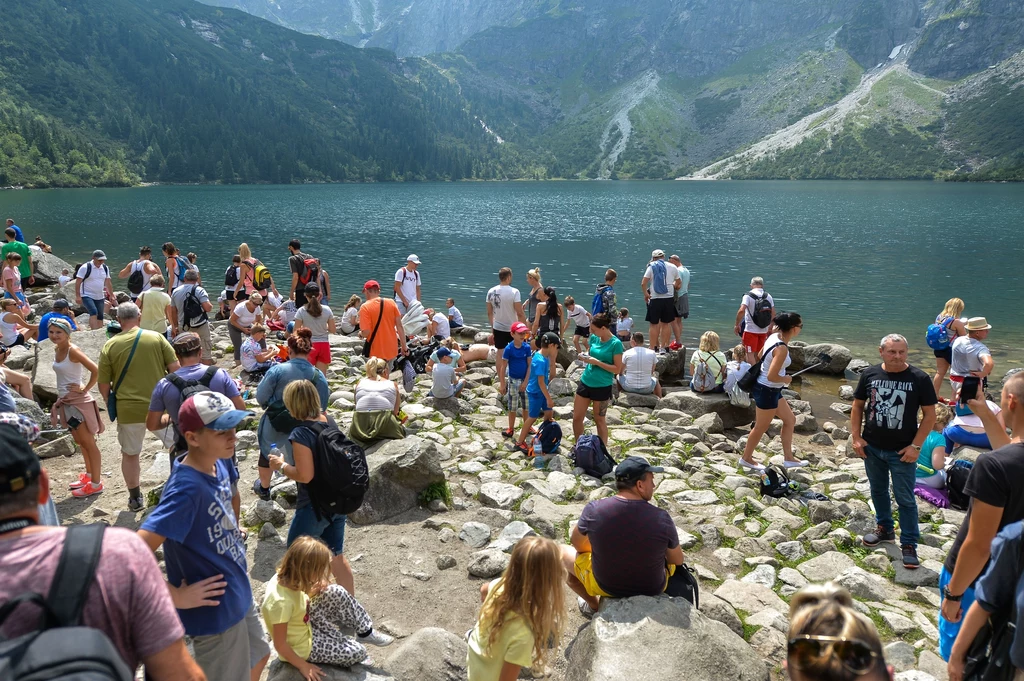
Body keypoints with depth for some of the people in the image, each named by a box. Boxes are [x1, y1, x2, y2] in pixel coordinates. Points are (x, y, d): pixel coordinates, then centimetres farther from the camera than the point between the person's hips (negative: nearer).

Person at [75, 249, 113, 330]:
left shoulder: (105, 268, 7)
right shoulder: (85, 268, -11)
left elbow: (108, 283, 17)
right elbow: (78, 282, -11)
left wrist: (111, 295, 17)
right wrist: (78, 296, -15)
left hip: (100, 297, 6)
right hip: (87, 296, -6)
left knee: (100, 317, 8)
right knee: (94, 312, -25)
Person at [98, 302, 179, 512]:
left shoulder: (109, 346, -3)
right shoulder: (157, 338, -4)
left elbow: (103, 385, 0)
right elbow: (175, 368, -5)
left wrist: (112, 404, 17)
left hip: (128, 409, 0)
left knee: (130, 454, 18)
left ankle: (135, 498, 28)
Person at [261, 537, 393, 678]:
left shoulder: (284, 577, -16)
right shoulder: (282, 602, -38)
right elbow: (280, 645, -27)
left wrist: (315, 590, -7)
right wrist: (303, 666, -16)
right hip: (302, 648, -8)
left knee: (337, 593, -2)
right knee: (358, 652, -4)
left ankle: (365, 632, 16)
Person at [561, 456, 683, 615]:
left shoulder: (593, 510, -21)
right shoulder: (662, 518, -23)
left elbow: (577, 543, -1)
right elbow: (678, 560, -5)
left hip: (605, 587, -1)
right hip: (653, 589, 1)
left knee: (564, 553, 25)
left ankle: (595, 606, 32)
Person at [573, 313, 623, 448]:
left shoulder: (616, 344, -13)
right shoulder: (594, 338, 4)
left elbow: (617, 369, -13)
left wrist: (597, 362, -19)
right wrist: (585, 358, -3)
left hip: (602, 386, -6)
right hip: (585, 382, 6)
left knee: (599, 420, 7)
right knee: (577, 418, 9)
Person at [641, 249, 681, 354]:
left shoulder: (651, 267, -1)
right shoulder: (672, 267, 6)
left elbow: (643, 284, -9)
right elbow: (679, 282, 15)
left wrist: (645, 294, 4)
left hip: (655, 299, -2)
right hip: (669, 298, 2)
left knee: (654, 324, 4)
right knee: (666, 324, 11)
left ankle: (653, 348, 6)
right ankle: (664, 347, 15)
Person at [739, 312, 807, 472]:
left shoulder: (774, 336, -1)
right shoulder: (781, 349, -27)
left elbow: (760, 355, 14)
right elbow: (772, 376, -30)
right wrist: (786, 379, -11)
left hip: (772, 390, 9)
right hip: (767, 391, -9)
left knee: (790, 419, 19)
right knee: (761, 427, 9)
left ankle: (788, 457, 30)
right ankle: (746, 458, 28)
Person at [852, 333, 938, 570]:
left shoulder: (920, 379, -11)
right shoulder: (869, 374, -3)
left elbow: (929, 415, -7)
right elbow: (858, 406, 6)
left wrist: (915, 446, -12)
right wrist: (856, 437, -1)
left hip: (902, 451, -3)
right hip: (872, 447, 4)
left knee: (905, 499, 1)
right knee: (878, 490, 19)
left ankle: (909, 544, 11)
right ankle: (885, 529, 37)